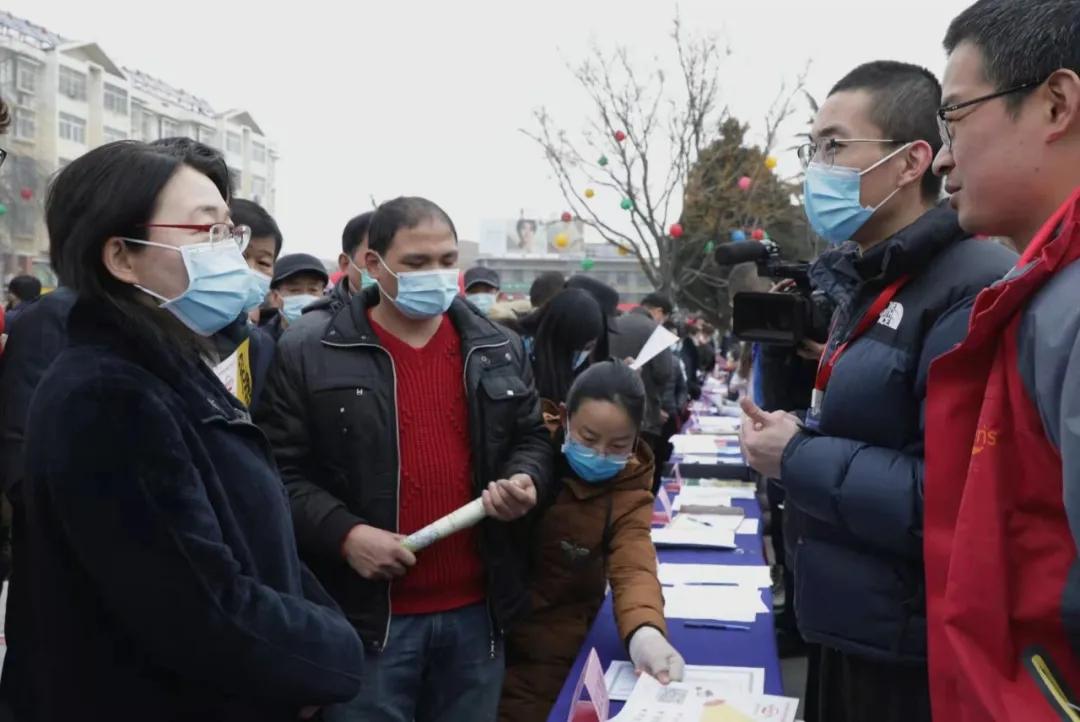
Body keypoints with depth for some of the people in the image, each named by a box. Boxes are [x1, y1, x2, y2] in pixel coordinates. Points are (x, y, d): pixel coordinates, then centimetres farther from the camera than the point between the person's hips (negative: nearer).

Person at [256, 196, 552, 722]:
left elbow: (531, 439, 16)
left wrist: (525, 481, -5)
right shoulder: (308, 352, -5)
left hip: (477, 610, 4)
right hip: (366, 614, -3)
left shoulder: (499, 350, 7)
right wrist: (344, 533, -18)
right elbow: (281, 470, -5)